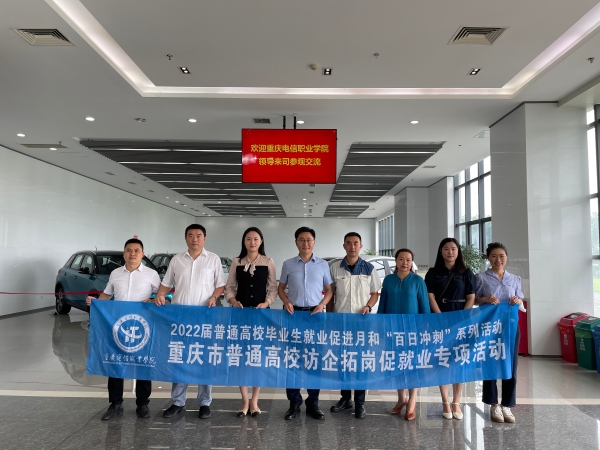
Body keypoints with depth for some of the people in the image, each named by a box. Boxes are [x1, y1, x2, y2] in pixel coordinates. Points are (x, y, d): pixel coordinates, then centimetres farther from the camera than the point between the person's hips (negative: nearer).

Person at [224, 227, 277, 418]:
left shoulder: (268, 262, 3)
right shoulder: (237, 262, 7)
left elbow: (273, 288, 3)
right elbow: (229, 287, 7)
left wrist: (266, 303, -13)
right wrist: (233, 301, -11)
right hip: (241, 311, 1)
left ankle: (254, 401, 15)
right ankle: (245, 400, 13)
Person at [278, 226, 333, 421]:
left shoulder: (322, 265, 5)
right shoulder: (288, 264, 4)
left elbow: (329, 289, 9)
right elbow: (281, 288, 11)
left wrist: (322, 304, -8)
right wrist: (286, 302, -8)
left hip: (315, 313, 0)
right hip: (294, 313, 0)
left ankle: (313, 403, 16)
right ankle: (294, 403, 13)